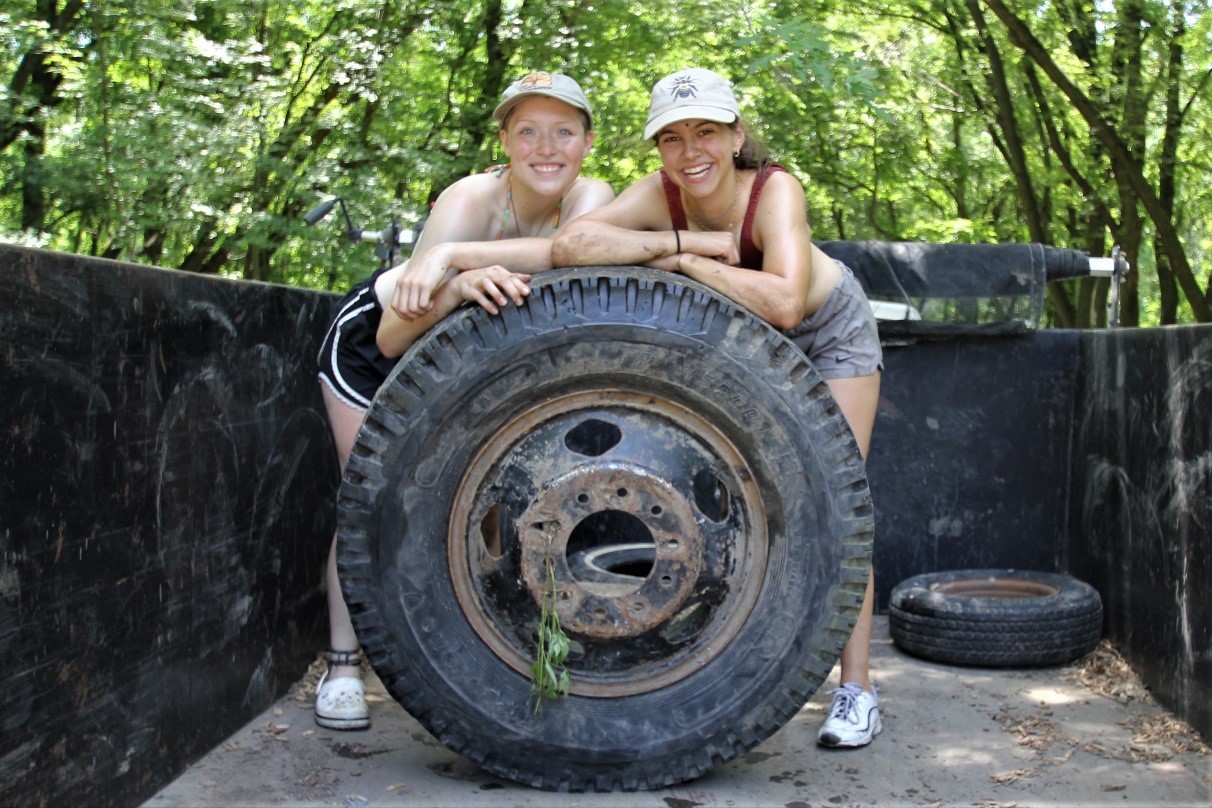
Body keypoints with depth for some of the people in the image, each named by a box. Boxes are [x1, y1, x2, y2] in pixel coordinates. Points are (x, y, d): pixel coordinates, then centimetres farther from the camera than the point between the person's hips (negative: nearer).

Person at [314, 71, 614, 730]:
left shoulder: (591, 198, -23)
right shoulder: (472, 198, -34)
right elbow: (393, 336, -45)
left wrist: (456, 255, -55)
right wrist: (461, 285, -65)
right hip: (373, 340, -4)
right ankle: (342, 667, 5)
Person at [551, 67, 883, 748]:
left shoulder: (774, 189, -35)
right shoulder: (661, 195, -25)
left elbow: (784, 302, -50)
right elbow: (571, 245, -41)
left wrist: (682, 261, -43)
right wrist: (690, 240, -42)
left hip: (831, 331, -4)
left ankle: (857, 691, -2)